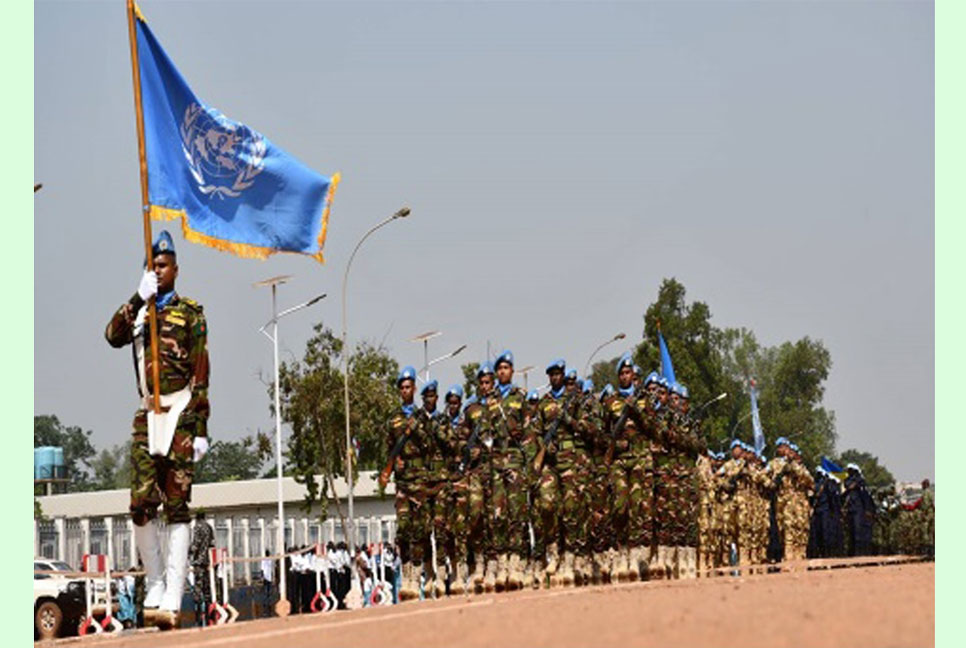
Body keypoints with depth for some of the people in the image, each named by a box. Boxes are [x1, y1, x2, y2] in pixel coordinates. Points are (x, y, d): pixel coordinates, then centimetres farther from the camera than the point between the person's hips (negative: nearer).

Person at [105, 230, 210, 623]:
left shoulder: (190, 313, 6)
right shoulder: (139, 312, 18)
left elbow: (201, 374, 0)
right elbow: (113, 336, -3)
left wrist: (201, 429, -6)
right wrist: (139, 299, -12)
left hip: (181, 414, -4)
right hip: (147, 415, 4)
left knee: (177, 505, -5)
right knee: (141, 504, -4)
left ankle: (173, 596, -9)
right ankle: (154, 583, 10)